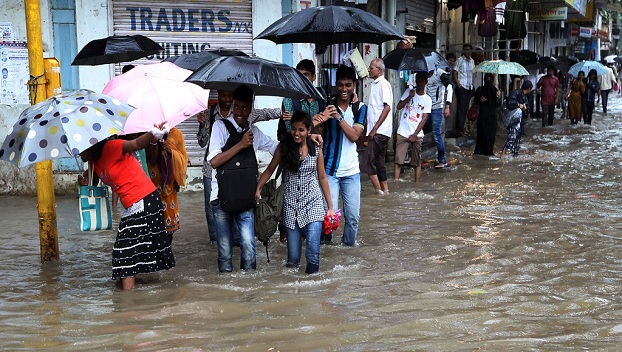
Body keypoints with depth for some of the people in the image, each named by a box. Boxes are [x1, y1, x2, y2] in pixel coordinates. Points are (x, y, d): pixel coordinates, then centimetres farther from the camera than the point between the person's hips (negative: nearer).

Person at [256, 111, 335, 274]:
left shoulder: (316, 150, 3)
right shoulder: (284, 148, 2)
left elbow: (322, 178, 10)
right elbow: (269, 170, 9)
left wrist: (330, 207, 10)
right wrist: (258, 189, -5)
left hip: (313, 203, -1)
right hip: (291, 204, 1)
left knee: (313, 246, -19)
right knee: (293, 256, 2)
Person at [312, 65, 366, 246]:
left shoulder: (360, 108, 4)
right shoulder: (327, 106, -1)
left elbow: (354, 136, -8)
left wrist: (339, 117, -21)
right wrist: (316, 122, -33)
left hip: (351, 171, 2)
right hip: (330, 169, -2)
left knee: (353, 216, 5)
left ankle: (348, 246, 24)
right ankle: (325, 244, 16)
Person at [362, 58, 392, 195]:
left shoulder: (383, 84, -11)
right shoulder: (375, 84, 16)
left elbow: (387, 108, -18)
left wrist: (374, 129, -19)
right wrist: (370, 130, 15)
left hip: (380, 131, -9)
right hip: (376, 131, 9)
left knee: (368, 162, -11)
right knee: (379, 162, 13)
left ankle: (379, 190, -6)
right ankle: (385, 190, 19)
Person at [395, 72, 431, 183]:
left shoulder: (427, 99, 1)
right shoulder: (409, 91, 5)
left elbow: (424, 119, -4)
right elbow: (399, 107, 2)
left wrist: (415, 135, -10)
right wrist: (409, 97, -12)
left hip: (417, 134, 0)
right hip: (403, 133, 0)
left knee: (417, 162, 4)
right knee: (398, 160, -6)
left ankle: (417, 184, 9)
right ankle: (396, 182, -7)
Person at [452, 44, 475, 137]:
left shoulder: (472, 61, 14)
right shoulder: (459, 60, -5)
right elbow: (455, 72, -7)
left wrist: (472, 84, 11)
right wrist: (458, 84, -14)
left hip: (469, 87, 6)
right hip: (461, 87, -6)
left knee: (466, 108, 9)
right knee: (461, 108, -8)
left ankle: (461, 128, 16)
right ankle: (459, 129, -7)